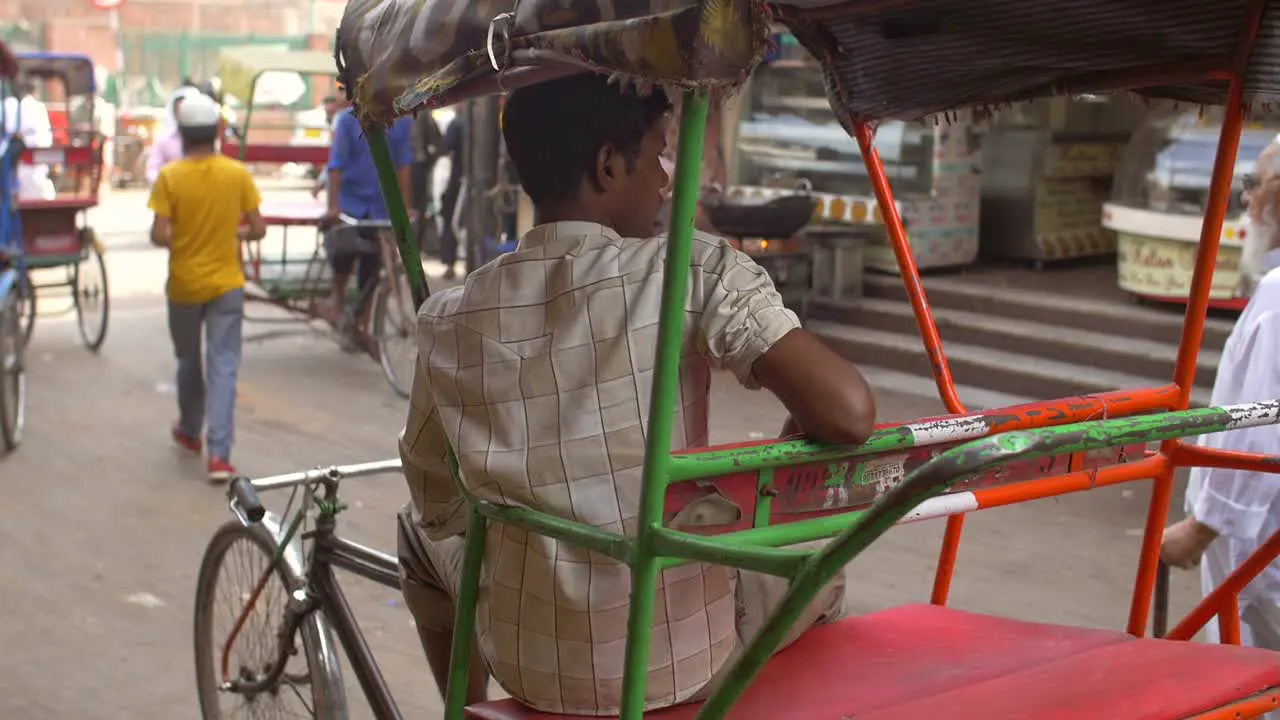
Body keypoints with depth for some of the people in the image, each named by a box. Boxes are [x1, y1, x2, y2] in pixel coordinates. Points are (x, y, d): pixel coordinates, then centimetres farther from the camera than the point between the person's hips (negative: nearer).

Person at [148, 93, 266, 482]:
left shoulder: (169, 176, -10)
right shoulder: (238, 174, -6)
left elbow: (159, 236, -15)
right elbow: (258, 229, -5)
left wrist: (179, 241, 6)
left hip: (184, 285, 0)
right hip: (226, 284, 0)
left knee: (188, 361, 20)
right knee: (223, 365, 0)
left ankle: (189, 431, 38)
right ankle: (219, 453, -9)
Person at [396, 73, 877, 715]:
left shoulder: (450, 320, -5)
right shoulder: (696, 272, -15)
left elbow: (438, 506, 5)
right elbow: (849, 413, -24)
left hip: (528, 663, 2)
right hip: (685, 661, -2)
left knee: (421, 532, 33)